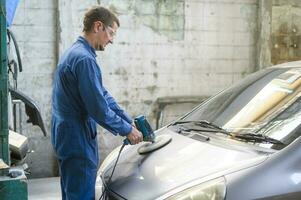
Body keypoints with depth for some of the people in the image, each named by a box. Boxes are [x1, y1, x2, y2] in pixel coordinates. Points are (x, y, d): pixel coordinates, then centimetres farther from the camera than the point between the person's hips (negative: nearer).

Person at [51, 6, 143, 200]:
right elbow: (98, 108, -21)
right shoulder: (84, 59, -20)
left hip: (68, 139, 10)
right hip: (77, 140, -10)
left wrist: (130, 121, 12)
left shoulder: (74, 53, 14)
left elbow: (103, 95, 16)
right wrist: (127, 130, -8)